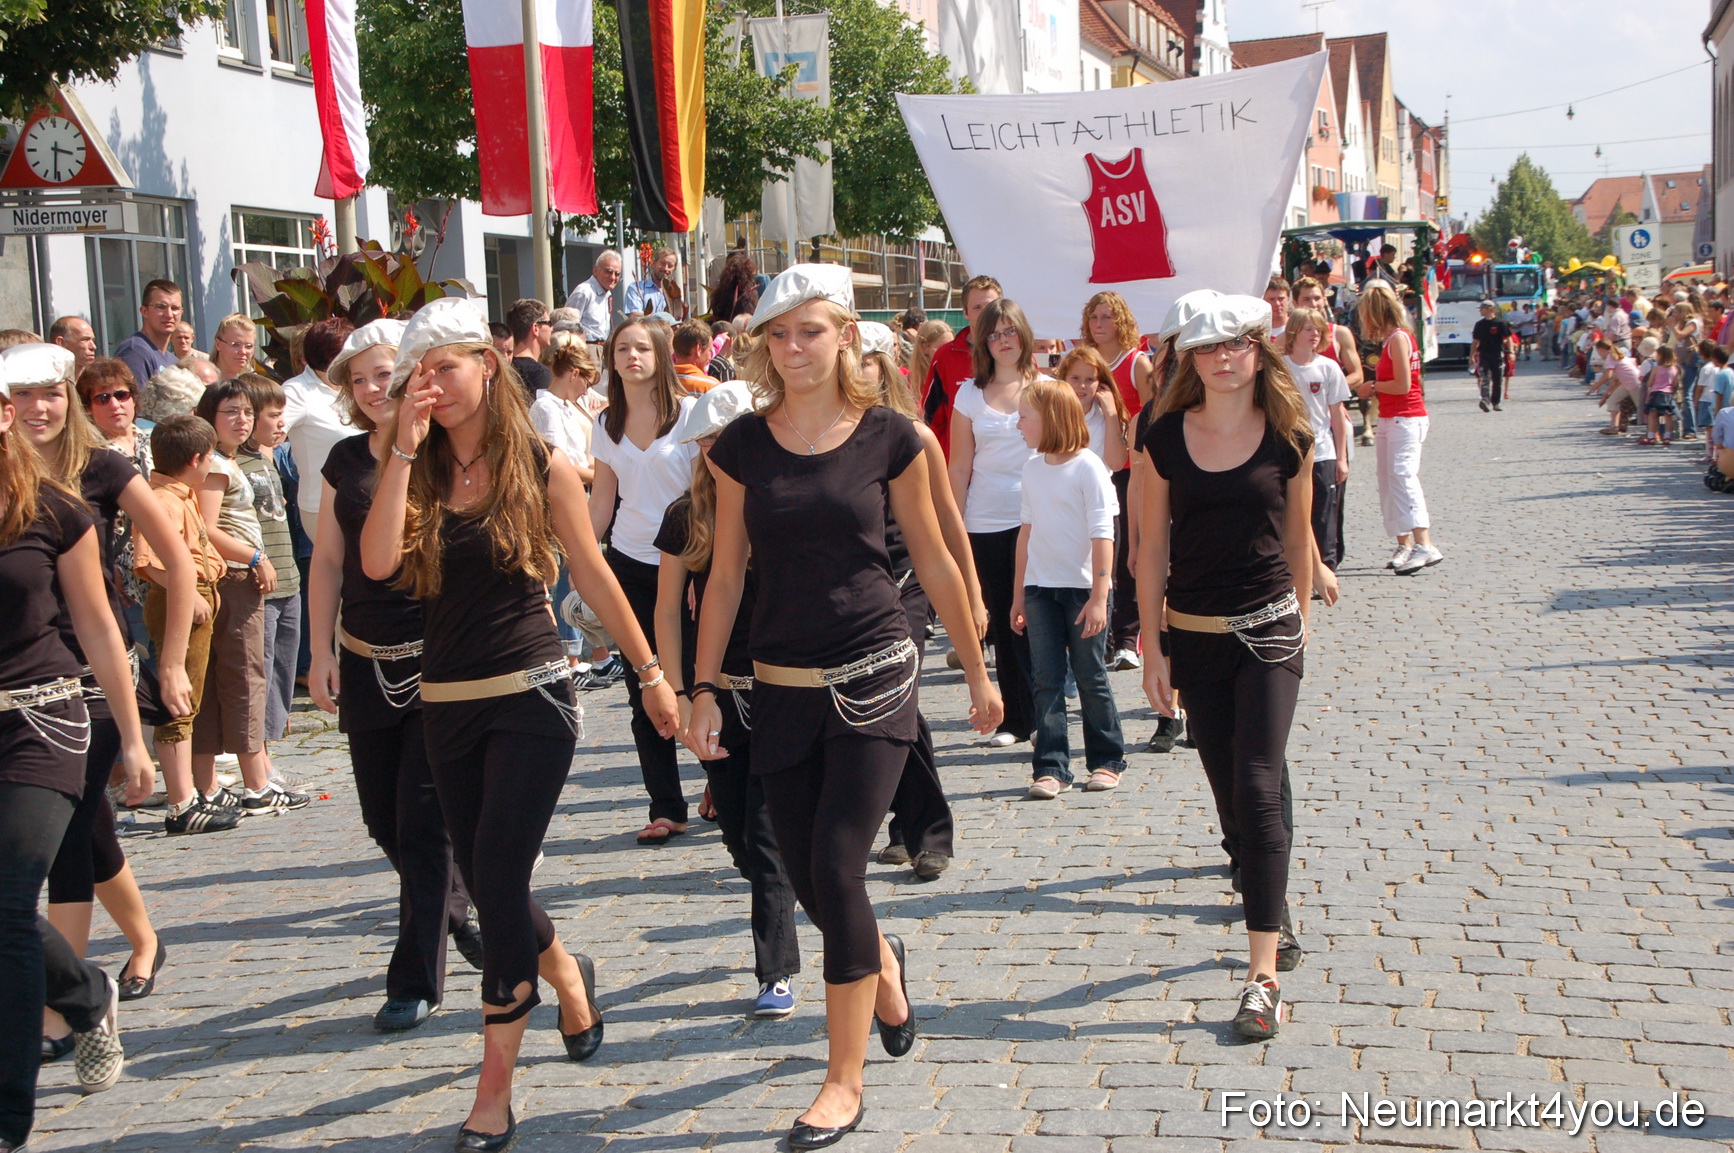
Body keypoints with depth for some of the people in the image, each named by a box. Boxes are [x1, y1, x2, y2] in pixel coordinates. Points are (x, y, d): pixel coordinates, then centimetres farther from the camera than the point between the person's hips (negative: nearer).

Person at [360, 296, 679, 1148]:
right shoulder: (415, 474, 3)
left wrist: (650, 674, 9)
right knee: (484, 884, 12)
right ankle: (567, 976, 43)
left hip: (530, 699, -4)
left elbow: (593, 577, 5)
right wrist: (404, 446, -14)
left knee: (498, 882, -8)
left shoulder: (541, 468, -3)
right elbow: (377, 562, -15)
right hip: (447, 705, 4)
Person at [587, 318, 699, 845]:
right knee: (644, 693, 3)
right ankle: (666, 807, 9)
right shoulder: (608, 423, 9)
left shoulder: (689, 413, -4)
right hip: (629, 564, 4)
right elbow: (601, 502, 14)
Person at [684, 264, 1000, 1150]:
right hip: (782, 687, 3)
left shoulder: (887, 436, -3)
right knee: (807, 879, 7)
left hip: (874, 677, -3)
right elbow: (725, 574, 7)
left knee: (837, 866, -10)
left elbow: (932, 559, 5)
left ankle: (845, 1081, 3)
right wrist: (705, 688, 4)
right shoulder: (742, 446, 1)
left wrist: (977, 671, 10)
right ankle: (881, 963, 43)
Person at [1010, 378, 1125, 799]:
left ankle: (1107, 760, 18)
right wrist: (1019, 593, 14)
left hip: (1083, 589, -5)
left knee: (1091, 677, 4)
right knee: (1046, 680, 1)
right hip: (1041, 589, 5)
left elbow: (1102, 535, -12)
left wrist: (1099, 597, -17)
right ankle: (1051, 767, 3)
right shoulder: (1033, 467, 8)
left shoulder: (1088, 467, -10)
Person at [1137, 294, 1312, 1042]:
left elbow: (1297, 540, 10)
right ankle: (1275, 918, 34)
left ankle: (1263, 976, -12)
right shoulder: (1167, 439, -1)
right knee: (1229, 797, 10)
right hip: (1193, 637, 2)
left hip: (1268, 631, -2)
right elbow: (1152, 546, 3)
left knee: (1257, 790, -12)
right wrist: (1153, 646, 2)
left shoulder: (1289, 439, -2)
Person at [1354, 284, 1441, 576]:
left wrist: (1373, 386, -5)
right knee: (1389, 482, 10)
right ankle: (1404, 544, 15)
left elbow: (1403, 385, -19)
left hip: (1405, 418, -10)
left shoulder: (1398, 337, -13)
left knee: (1402, 477, -19)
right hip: (1390, 419, 10)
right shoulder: (1391, 338, 15)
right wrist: (1374, 389, 3)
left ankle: (1424, 546, -26)